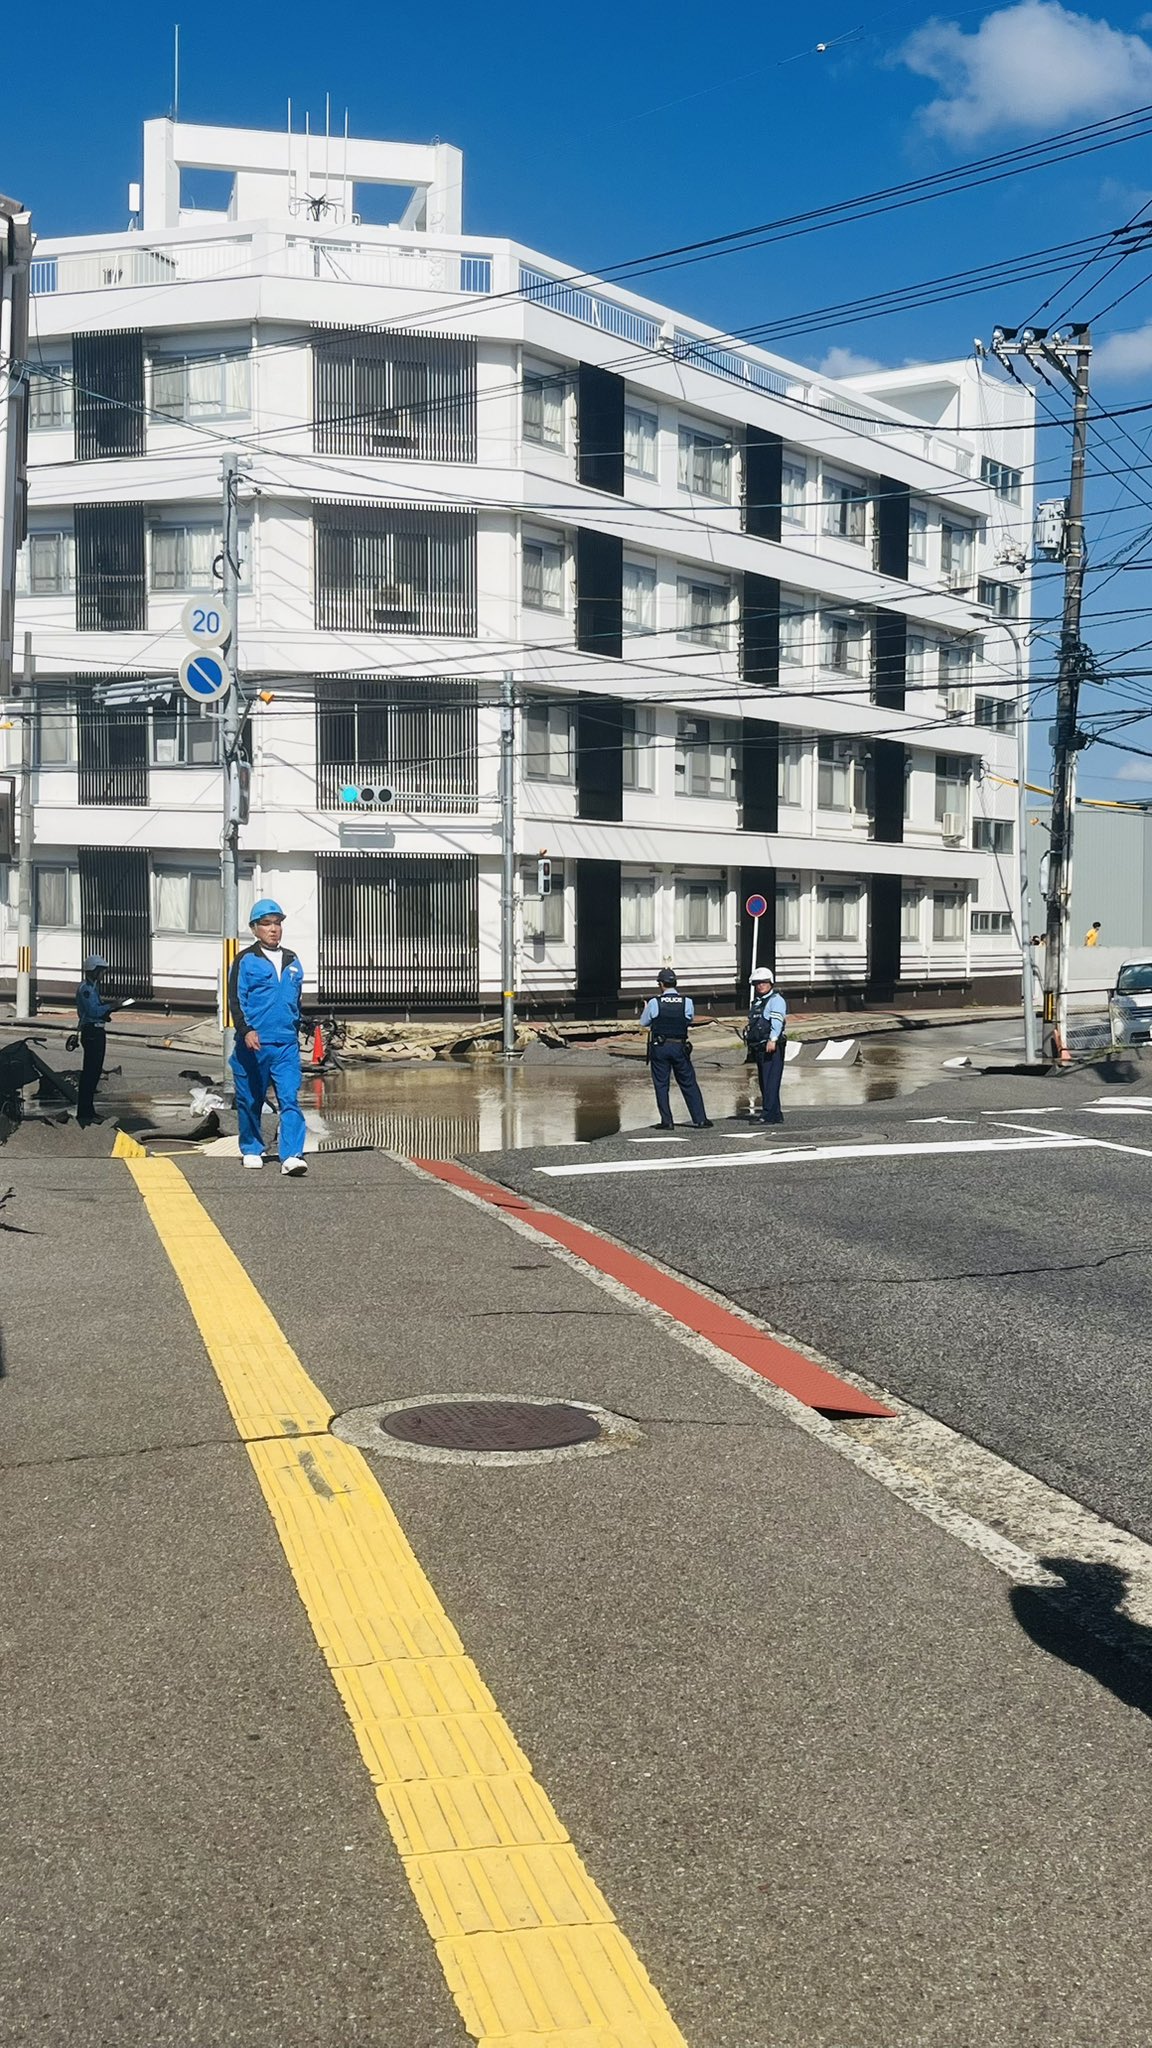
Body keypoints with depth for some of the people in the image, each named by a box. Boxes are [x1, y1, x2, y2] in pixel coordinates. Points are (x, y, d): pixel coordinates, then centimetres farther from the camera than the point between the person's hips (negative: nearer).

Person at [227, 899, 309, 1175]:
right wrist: (246, 1030, -19)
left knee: (290, 1099, -9)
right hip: (253, 1044, -3)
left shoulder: (292, 961, 15)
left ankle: (291, 1156, -15)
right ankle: (251, 1150, 25)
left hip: (286, 1044, 3)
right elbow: (235, 1000, -6)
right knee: (250, 1100, 8)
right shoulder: (245, 961, 0)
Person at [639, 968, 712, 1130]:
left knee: (661, 1085, 7)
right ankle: (701, 1120, 8)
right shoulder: (687, 1002, -4)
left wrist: (646, 1009, 27)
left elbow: (644, 1022, 6)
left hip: (659, 1048, -2)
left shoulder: (654, 1003, -8)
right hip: (680, 1048, 2)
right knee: (689, 1084, 9)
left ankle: (666, 1121, 5)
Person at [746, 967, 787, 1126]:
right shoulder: (756, 1002, 22)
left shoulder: (776, 1000, -5)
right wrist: (751, 1045, 22)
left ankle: (768, 1114, -15)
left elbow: (777, 1021, -19)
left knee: (770, 1082, -12)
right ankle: (776, 1115, 15)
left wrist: (772, 1040, -31)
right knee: (764, 1082, 9)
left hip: (772, 1047, -9)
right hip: (759, 1047, 9)